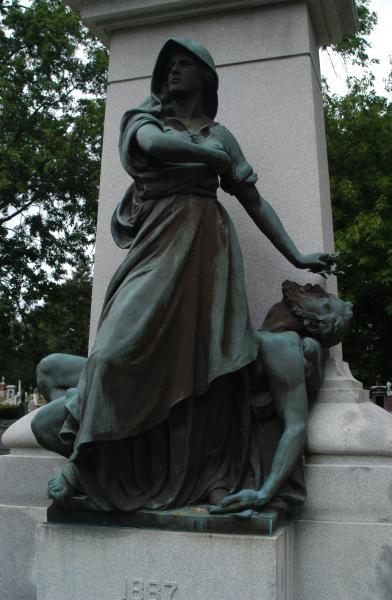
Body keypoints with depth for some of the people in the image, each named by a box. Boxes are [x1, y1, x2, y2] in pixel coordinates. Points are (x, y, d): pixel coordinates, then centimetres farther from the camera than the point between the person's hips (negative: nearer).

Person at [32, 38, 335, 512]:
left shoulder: (220, 135, 20)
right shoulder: (144, 117, 16)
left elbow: (255, 202, 17)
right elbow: (154, 143, -11)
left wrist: (297, 257, 12)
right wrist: (214, 157, 0)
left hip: (206, 247, 2)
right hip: (156, 243, -1)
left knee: (205, 355, -7)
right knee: (125, 344, -14)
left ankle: (209, 479, -4)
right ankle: (85, 461, 1)